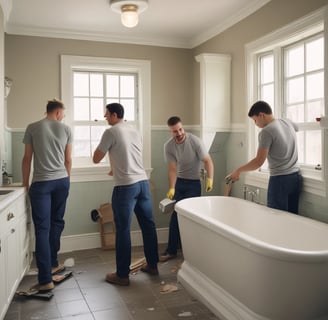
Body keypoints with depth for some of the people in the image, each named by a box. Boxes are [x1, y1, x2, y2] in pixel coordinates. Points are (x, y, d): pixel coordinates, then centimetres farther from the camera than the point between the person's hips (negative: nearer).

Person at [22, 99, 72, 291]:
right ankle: (53, 264, 29)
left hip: (41, 183, -2)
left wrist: (26, 183, 13)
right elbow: (68, 160, 8)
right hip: (62, 181, 2)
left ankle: (46, 280, -5)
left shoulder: (32, 128, 2)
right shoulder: (66, 129, 4)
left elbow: (27, 159, 3)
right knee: (57, 223, 17)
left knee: (42, 229, -3)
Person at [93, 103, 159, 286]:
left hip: (125, 187, -7)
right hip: (143, 182, 7)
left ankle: (122, 275, 10)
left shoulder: (111, 132, -6)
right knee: (148, 225, 13)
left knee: (123, 230, 1)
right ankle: (152, 265, 26)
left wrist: (103, 148, 16)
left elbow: (96, 159, -1)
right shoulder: (136, 132, 15)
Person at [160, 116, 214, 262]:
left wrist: (210, 178, -31)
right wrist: (171, 188, -21)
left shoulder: (195, 141, -19)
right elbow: (172, 169, -11)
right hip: (179, 182, 3)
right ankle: (171, 250, 13)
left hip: (194, 183, -3)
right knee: (175, 215, 4)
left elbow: (207, 161, -18)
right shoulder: (168, 146, -10)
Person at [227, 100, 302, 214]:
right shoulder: (287, 122, 7)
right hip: (295, 177, 8)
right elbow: (297, 127, 33)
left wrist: (238, 171, -4)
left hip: (280, 180, -8)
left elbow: (259, 162, -15)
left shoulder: (266, 132, -14)